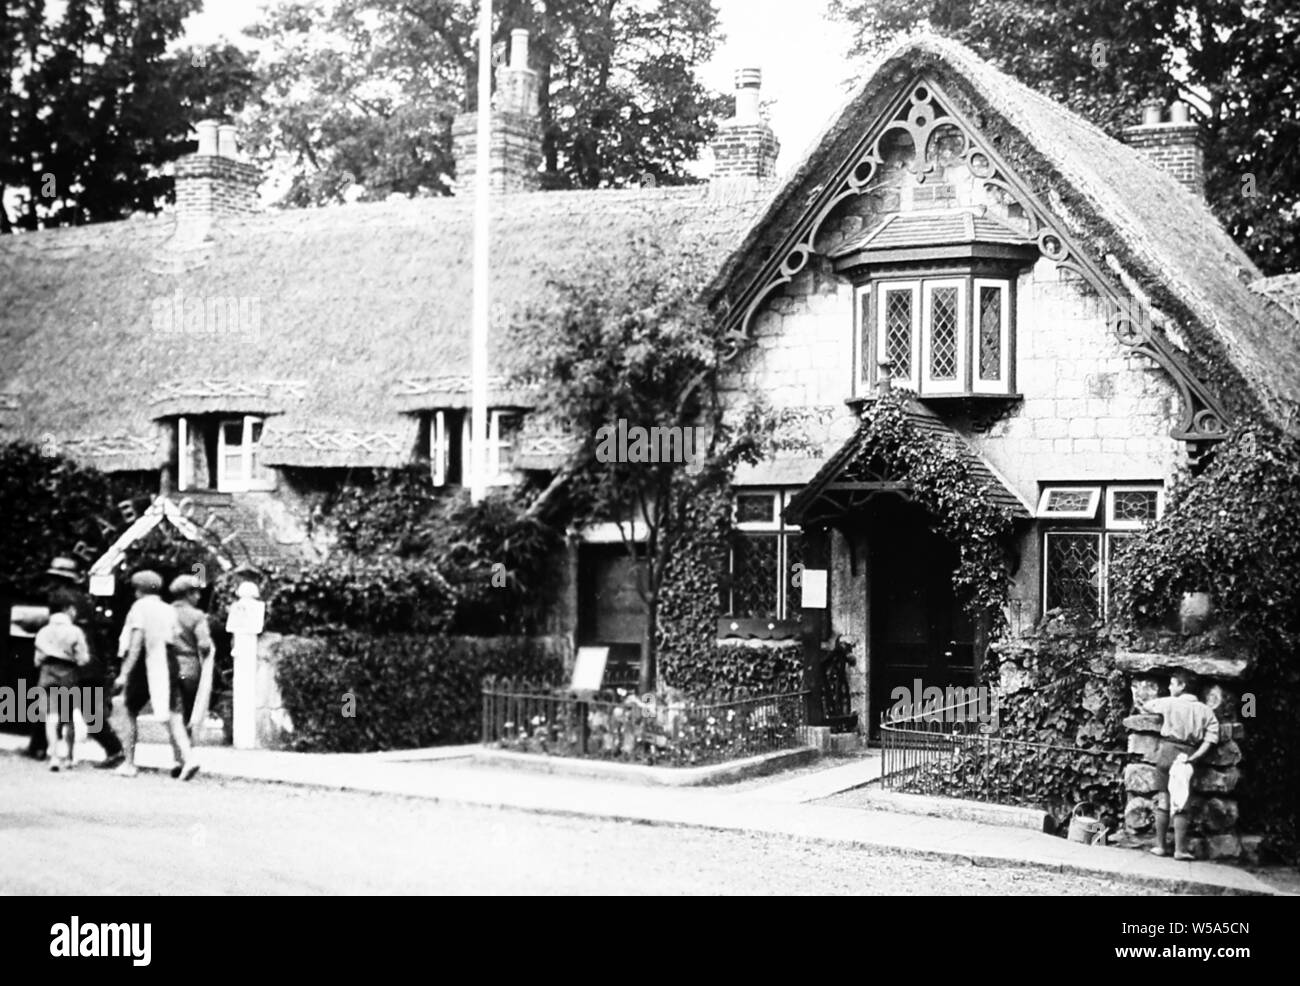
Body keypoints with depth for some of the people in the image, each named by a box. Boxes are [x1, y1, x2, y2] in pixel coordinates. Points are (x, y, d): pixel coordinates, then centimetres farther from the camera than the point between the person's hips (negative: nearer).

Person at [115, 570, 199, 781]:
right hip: (168, 663, 4)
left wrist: (124, 673, -13)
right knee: (173, 714, -2)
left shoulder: (139, 607, -3)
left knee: (131, 713, 14)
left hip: (144, 663, -4)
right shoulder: (169, 610, 13)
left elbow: (136, 643, -12)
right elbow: (177, 639, 7)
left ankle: (129, 764, 17)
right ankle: (187, 758, -22)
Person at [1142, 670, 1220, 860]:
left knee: (1163, 798, 6)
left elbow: (1145, 706, 15)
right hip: (1188, 755, 2)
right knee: (1182, 802, 4)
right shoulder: (1205, 711, 8)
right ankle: (1180, 848, 0)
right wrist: (1194, 757, -6)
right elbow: (1211, 739, -2)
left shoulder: (1170, 703, 0)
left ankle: (1160, 845, 9)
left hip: (1167, 750, -2)